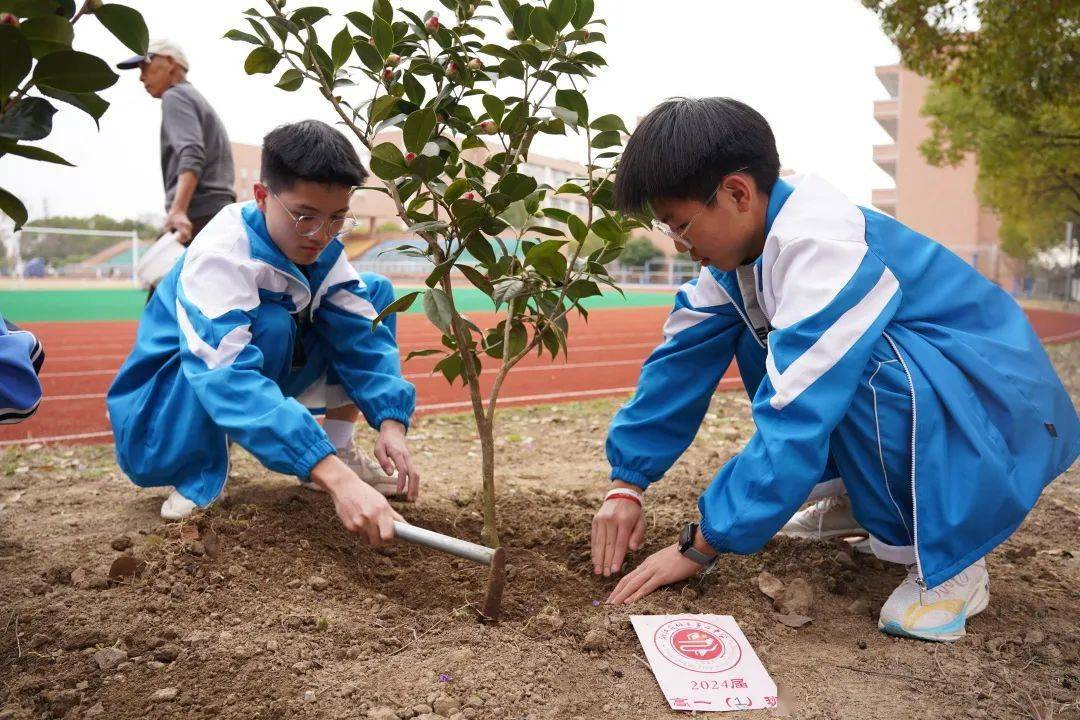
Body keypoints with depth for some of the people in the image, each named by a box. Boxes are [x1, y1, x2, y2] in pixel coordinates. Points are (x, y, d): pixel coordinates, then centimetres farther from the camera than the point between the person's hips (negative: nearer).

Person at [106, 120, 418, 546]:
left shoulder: (319, 247, -10)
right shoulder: (219, 256, -31)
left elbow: (362, 334, -13)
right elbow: (231, 382, -44)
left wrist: (391, 423, -31)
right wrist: (337, 479, -55)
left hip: (261, 382, 7)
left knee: (375, 293, -3)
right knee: (268, 325, -36)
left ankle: (338, 448, -2)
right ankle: (200, 477, -15)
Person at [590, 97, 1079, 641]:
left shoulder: (822, 249, -30)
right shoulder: (744, 241, -3)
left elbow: (797, 418, -32)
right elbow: (683, 361, 0)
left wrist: (701, 545, -25)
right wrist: (626, 485, -2)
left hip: (1004, 418, -8)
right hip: (901, 393, 8)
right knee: (759, 342, 5)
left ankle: (948, 558, -13)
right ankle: (866, 499, 14)